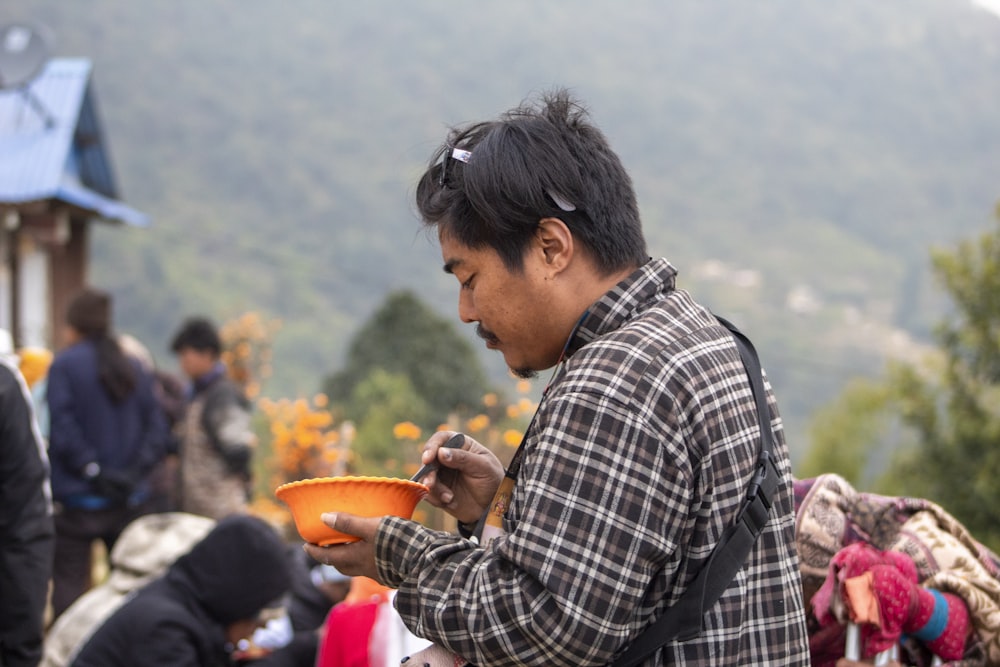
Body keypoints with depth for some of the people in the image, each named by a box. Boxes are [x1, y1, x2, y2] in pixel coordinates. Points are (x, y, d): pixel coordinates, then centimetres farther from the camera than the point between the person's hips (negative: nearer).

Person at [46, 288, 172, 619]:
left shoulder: (64, 365, -7)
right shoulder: (133, 368, 9)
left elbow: (61, 430, -16)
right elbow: (157, 429, 3)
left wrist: (93, 470, -13)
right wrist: (135, 471, -5)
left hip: (77, 499, -5)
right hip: (130, 501, 5)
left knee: (68, 583, 0)